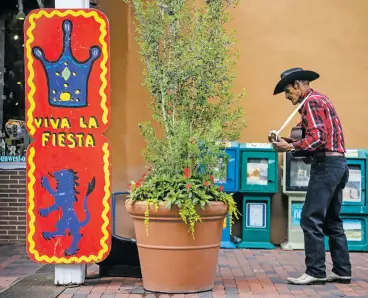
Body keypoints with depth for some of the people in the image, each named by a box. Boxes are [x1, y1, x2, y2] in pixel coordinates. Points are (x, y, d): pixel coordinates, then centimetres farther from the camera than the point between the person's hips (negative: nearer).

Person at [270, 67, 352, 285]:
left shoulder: (311, 101, -9)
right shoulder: (319, 99, 22)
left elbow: (317, 138, -19)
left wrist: (290, 147, -22)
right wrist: (290, 143, 11)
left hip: (326, 164, -11)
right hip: (337, 163, 11)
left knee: (311, 219, -9)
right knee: (332, 221, 12)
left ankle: (316, 272, -8)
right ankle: (342, 271, 14)